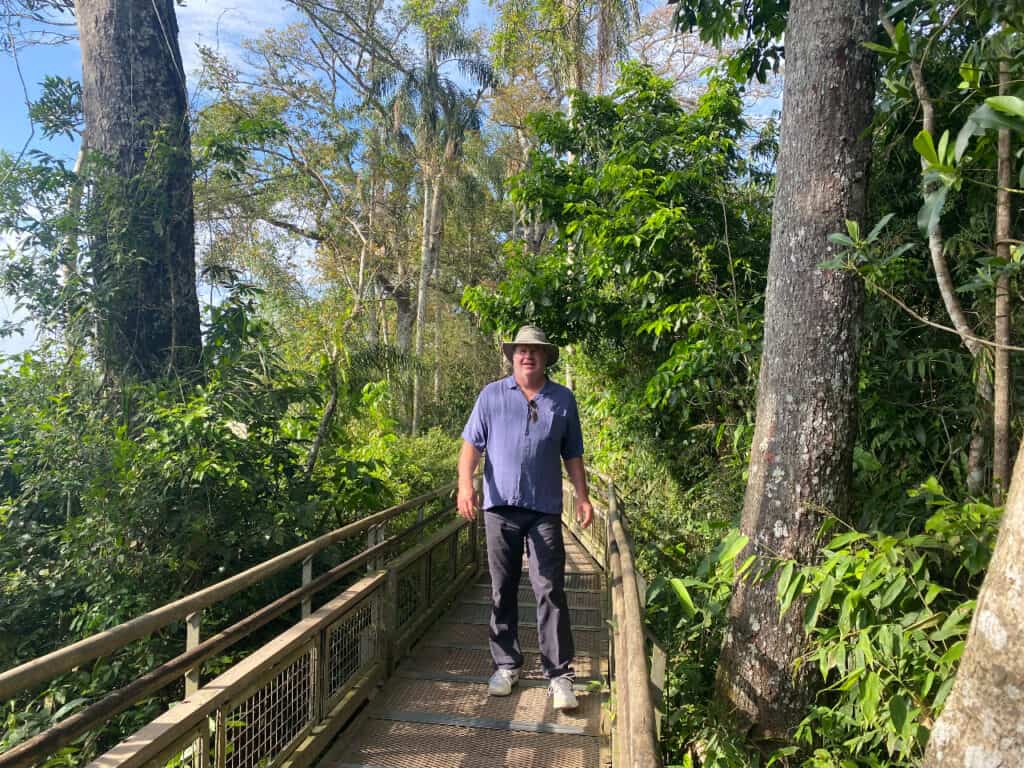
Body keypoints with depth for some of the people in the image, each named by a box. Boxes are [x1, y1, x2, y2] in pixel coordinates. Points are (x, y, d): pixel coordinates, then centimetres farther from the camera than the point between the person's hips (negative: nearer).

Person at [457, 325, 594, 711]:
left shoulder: (563, 400, 8)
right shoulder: (491, 395, 6)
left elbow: (572, 454, 12)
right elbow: (472, 444, 1)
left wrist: (583, 497, 4)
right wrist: (465, 484, -13)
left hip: (545, 509, 0)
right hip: (500, 506, 1)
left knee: (550, 591, -2)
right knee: (502, 591, 10)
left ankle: (559, 674, 6)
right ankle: (506, 664, 24)